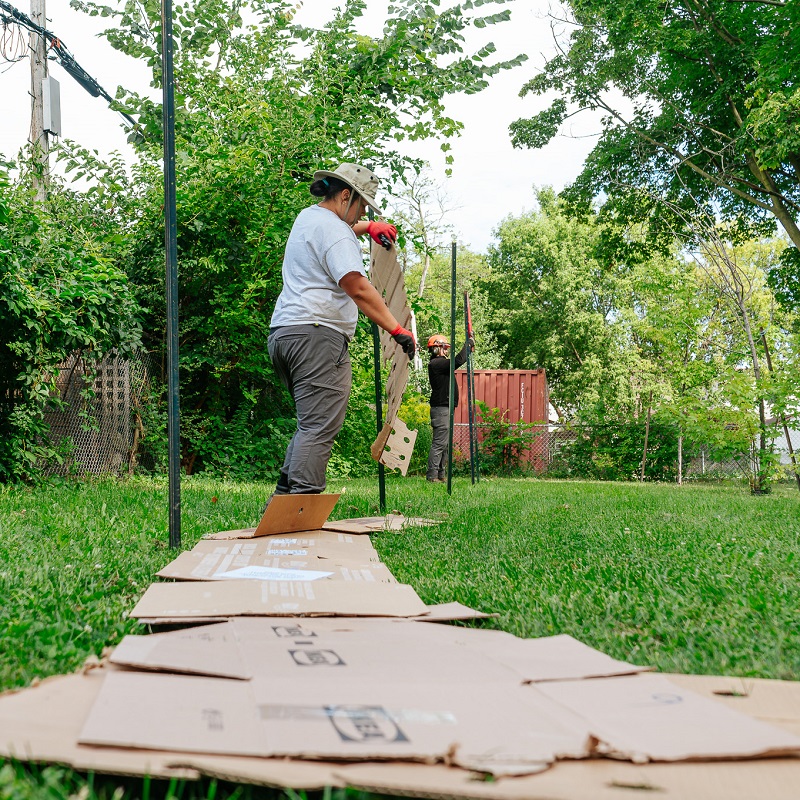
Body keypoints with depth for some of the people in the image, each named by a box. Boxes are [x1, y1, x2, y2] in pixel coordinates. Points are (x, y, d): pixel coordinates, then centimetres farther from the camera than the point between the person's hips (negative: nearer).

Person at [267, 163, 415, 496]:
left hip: (282, 332, 10)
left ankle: (283, 497, 8)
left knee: (311, 424, 14)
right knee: (319, 428, -13)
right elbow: (358, 288, -20)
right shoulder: (333, 230, -8)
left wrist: (367, 228, 36)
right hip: (317, 334, -10)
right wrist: (397, 330, -20)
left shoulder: (307, 217, 22)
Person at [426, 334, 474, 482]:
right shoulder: (436, 363, -13)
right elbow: (459, 361, -22)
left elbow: (458, 361, 27)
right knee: (439, 443, -11)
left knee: (444, 444, 13)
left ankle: (440, 475, 17)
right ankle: (432, 476, -10)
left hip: (445, 409, 11)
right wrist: (468, 344, -9)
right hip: (441, 409, -11)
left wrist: (469, 349, 18)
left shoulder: (440, 363, 18)